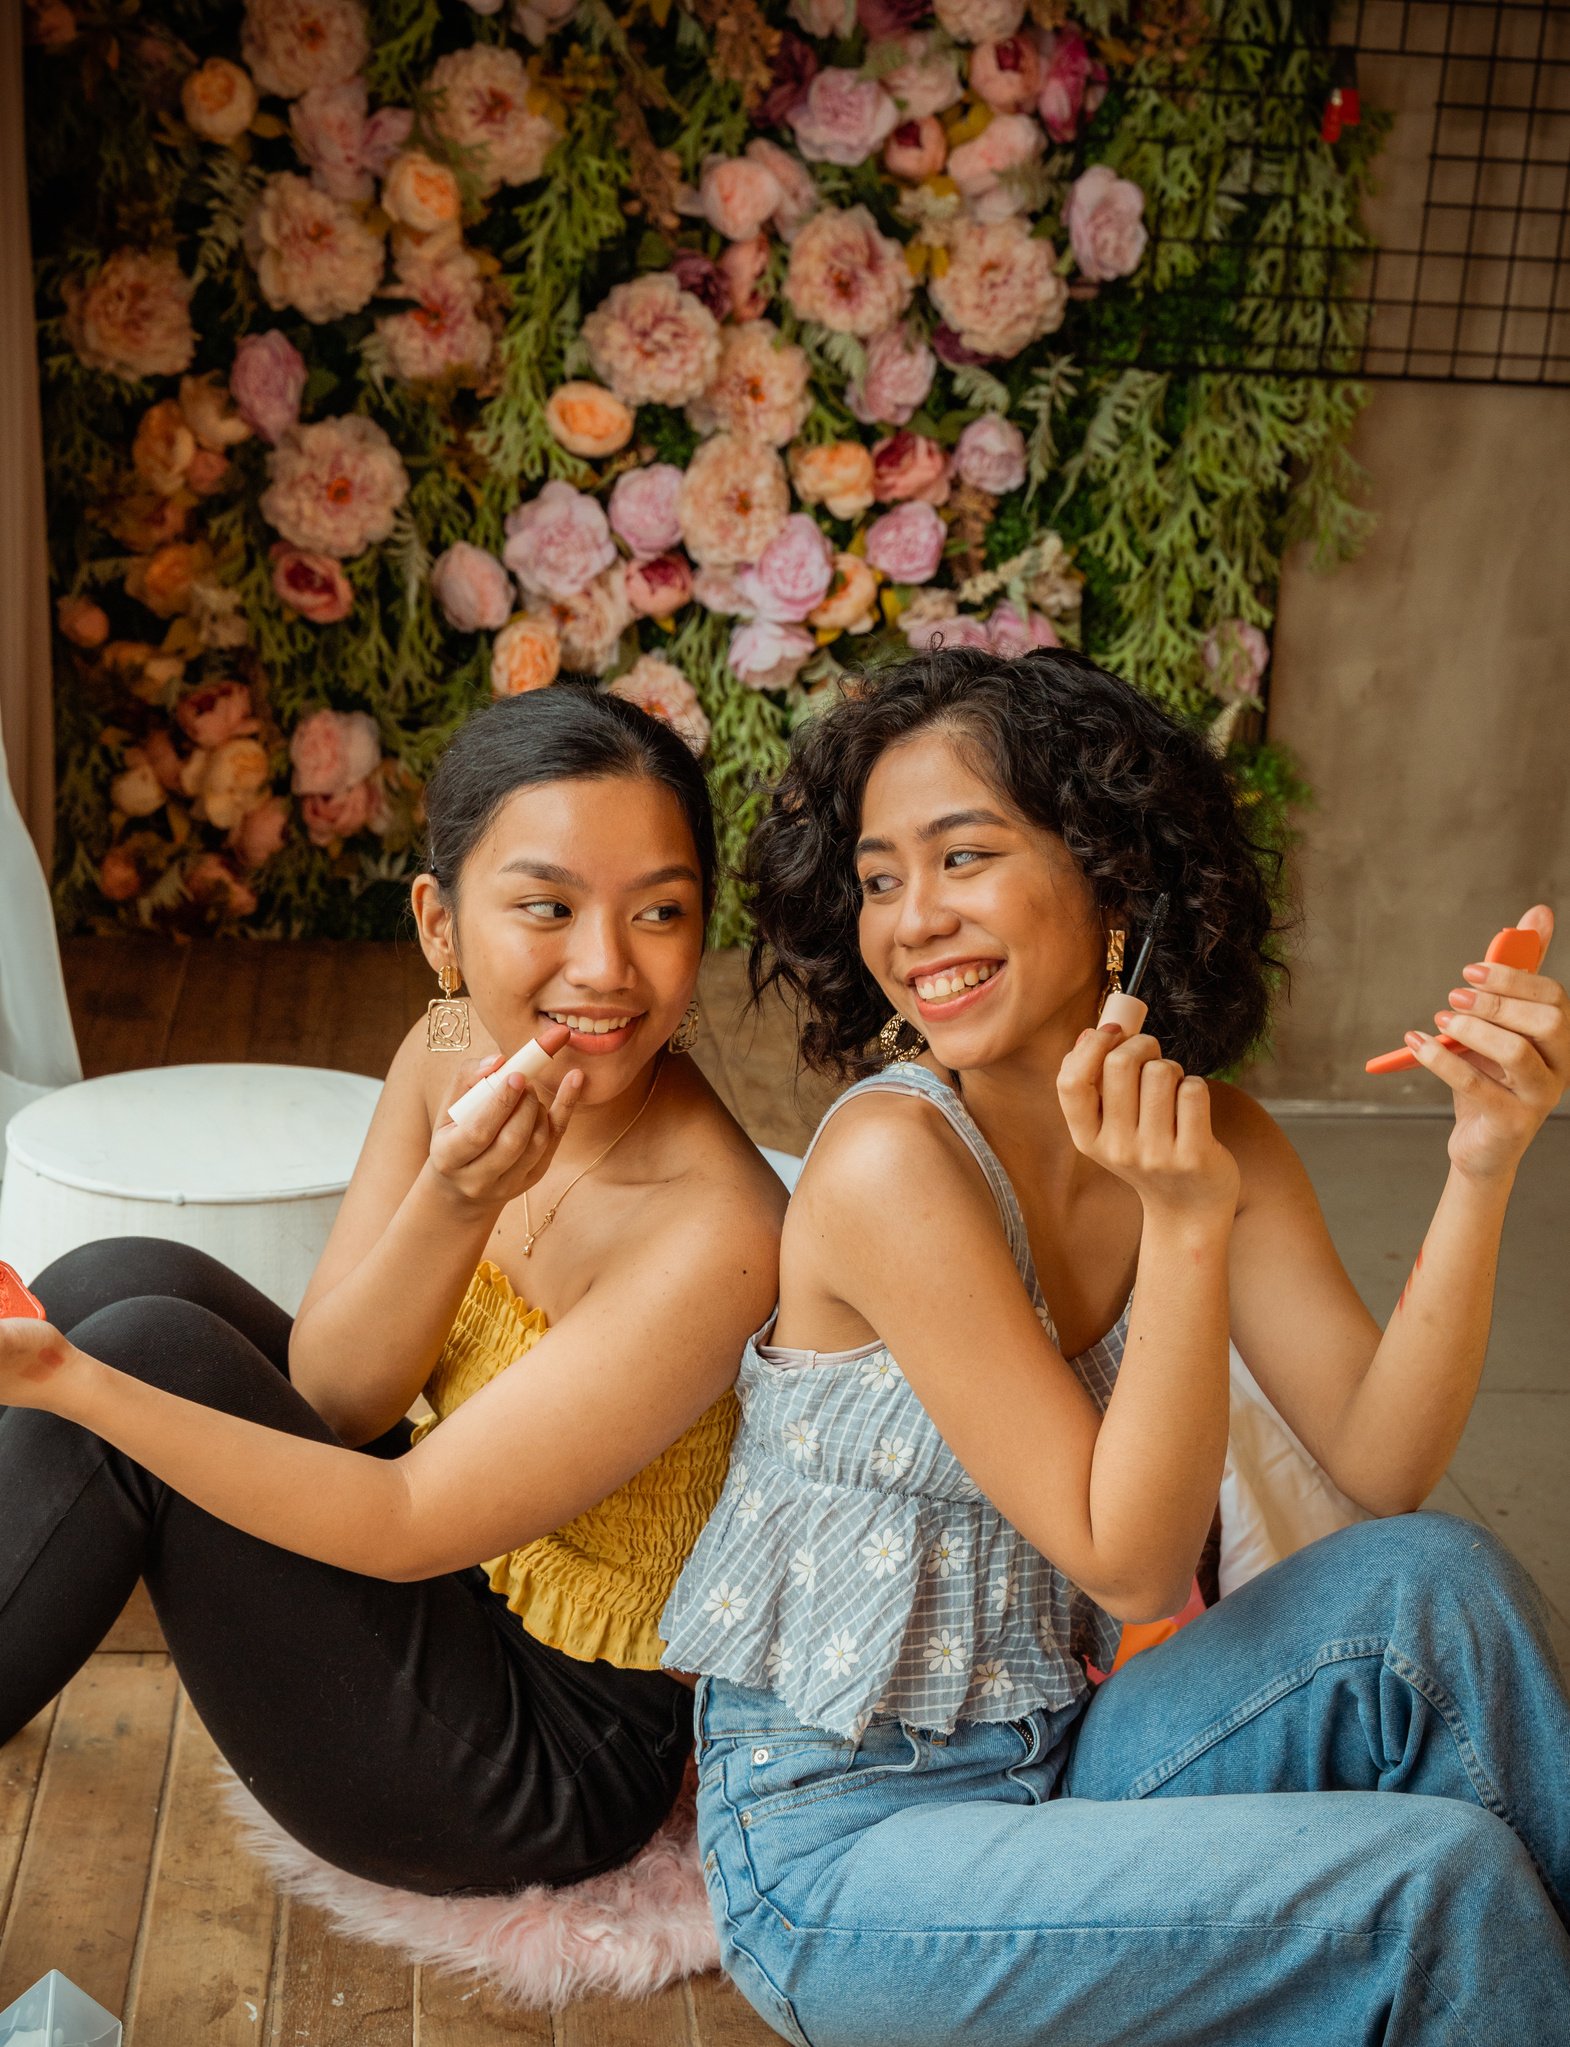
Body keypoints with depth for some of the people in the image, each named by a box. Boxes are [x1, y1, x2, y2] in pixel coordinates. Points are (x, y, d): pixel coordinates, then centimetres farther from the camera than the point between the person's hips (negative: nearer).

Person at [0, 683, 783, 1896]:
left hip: (554, 1763, -7)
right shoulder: (452, 1058, -8)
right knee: (124, 1282, -4)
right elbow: (326, 1399, -8)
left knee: (150, 1345, -18)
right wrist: (451, 1206, -28)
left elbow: (407, 1525, -25)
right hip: (463, 1582, 7)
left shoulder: (713, 1236, -29)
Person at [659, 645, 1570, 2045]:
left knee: (1431, 1581, -15)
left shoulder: (1211, 1135, -1)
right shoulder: (891, 1159, -22)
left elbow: (1380, 1466, -9)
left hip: (1053, 1768, 6)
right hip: (840, 1841, -6)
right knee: (1439, 1876, -18)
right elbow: (1129, 1564, -20)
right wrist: (1184, 1231, -31)